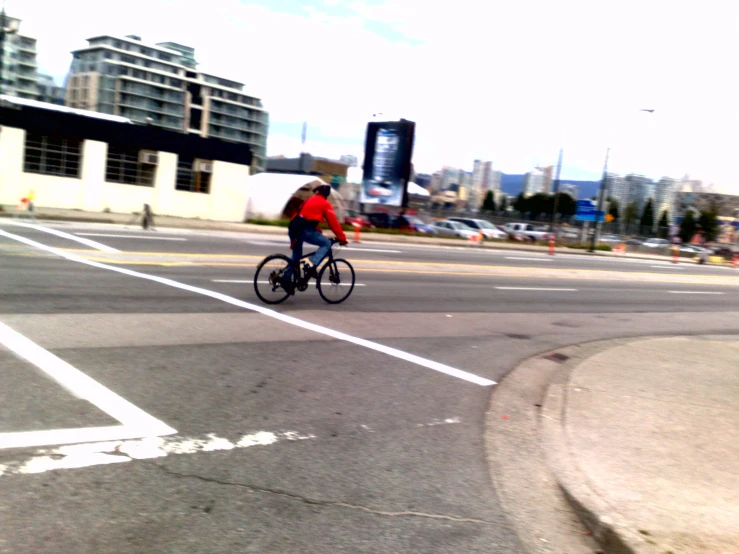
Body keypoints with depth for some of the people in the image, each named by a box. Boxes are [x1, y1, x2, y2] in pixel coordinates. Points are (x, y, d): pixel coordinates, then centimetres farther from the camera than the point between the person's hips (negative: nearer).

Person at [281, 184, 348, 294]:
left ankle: (286, 279, 19)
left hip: (293, 227, 7)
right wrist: (342, 238, 9)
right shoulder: (325, 204, 8)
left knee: (296, 255, 23)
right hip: (304, 230, -7)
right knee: (326, 244, 5)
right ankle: (312, 266, -11)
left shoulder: (310, 200, 29)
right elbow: (333, 222, 4)